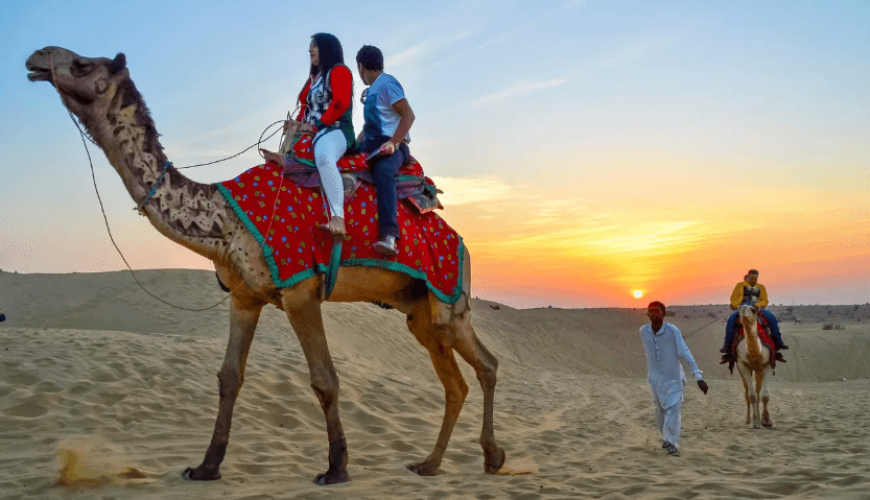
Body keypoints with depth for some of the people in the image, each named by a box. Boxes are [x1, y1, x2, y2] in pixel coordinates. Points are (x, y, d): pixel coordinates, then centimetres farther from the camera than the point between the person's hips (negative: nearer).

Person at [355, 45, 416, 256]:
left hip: (393, 147, -11)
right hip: (372, 148, 11)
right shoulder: (372, 90, 24)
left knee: (382, 170, -38)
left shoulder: (386, 83, -3)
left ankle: (390, 237, -52)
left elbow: (408, 115, -14)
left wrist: (393, 143, -24)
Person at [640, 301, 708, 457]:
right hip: (655, 377, 4)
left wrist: (699, 378, -24)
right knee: (660, 411, 14)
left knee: (673, 409, -15)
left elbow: (686, 355, -21)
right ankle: (666, 437, 37)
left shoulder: (673, 331, -21)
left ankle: (671, 444, -9)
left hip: (673, 376, -4)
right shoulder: (643, 331, -8)